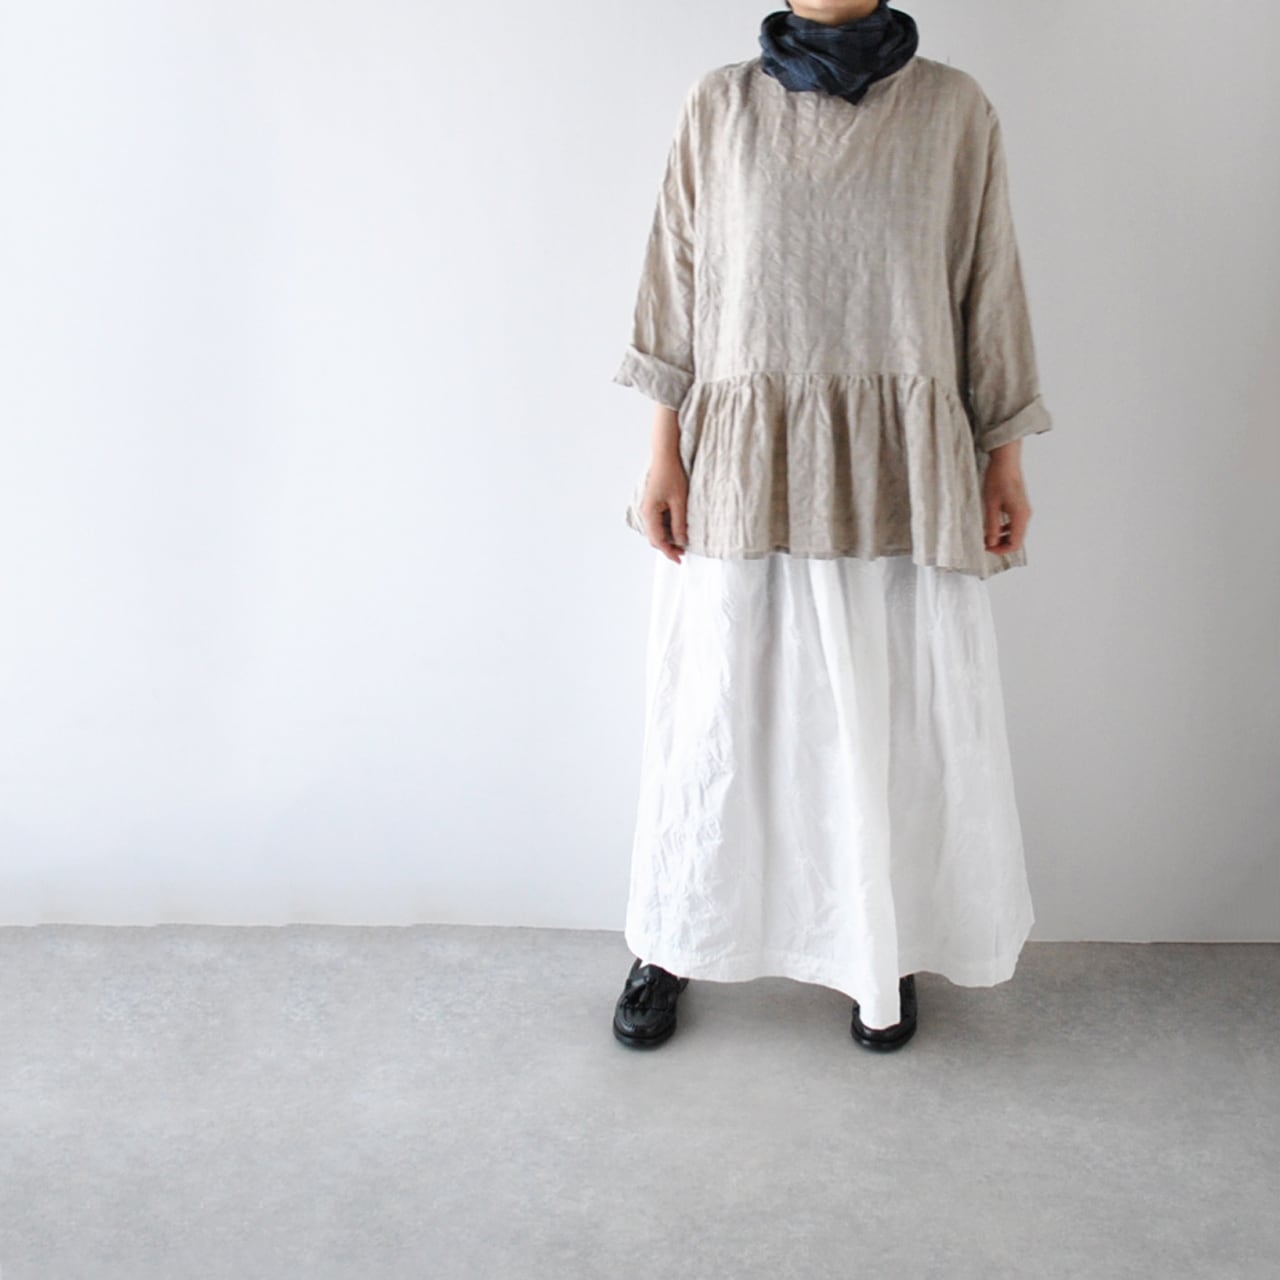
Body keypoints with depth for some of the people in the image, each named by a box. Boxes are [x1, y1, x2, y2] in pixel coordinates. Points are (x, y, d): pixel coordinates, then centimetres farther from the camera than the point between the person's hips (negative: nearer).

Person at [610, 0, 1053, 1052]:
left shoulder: (954, 109, 4)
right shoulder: (720, 105, 5)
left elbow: (990, 293, 6)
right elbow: (678, 289, 4)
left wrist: (1004, 460, 4)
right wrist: (664, 456, -2)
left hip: (904, 475, 0)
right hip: (744, 470, 0)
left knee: (902, 718, 7)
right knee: (716, 715, 8)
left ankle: (886, 956, 28)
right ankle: (672, 947, 28)